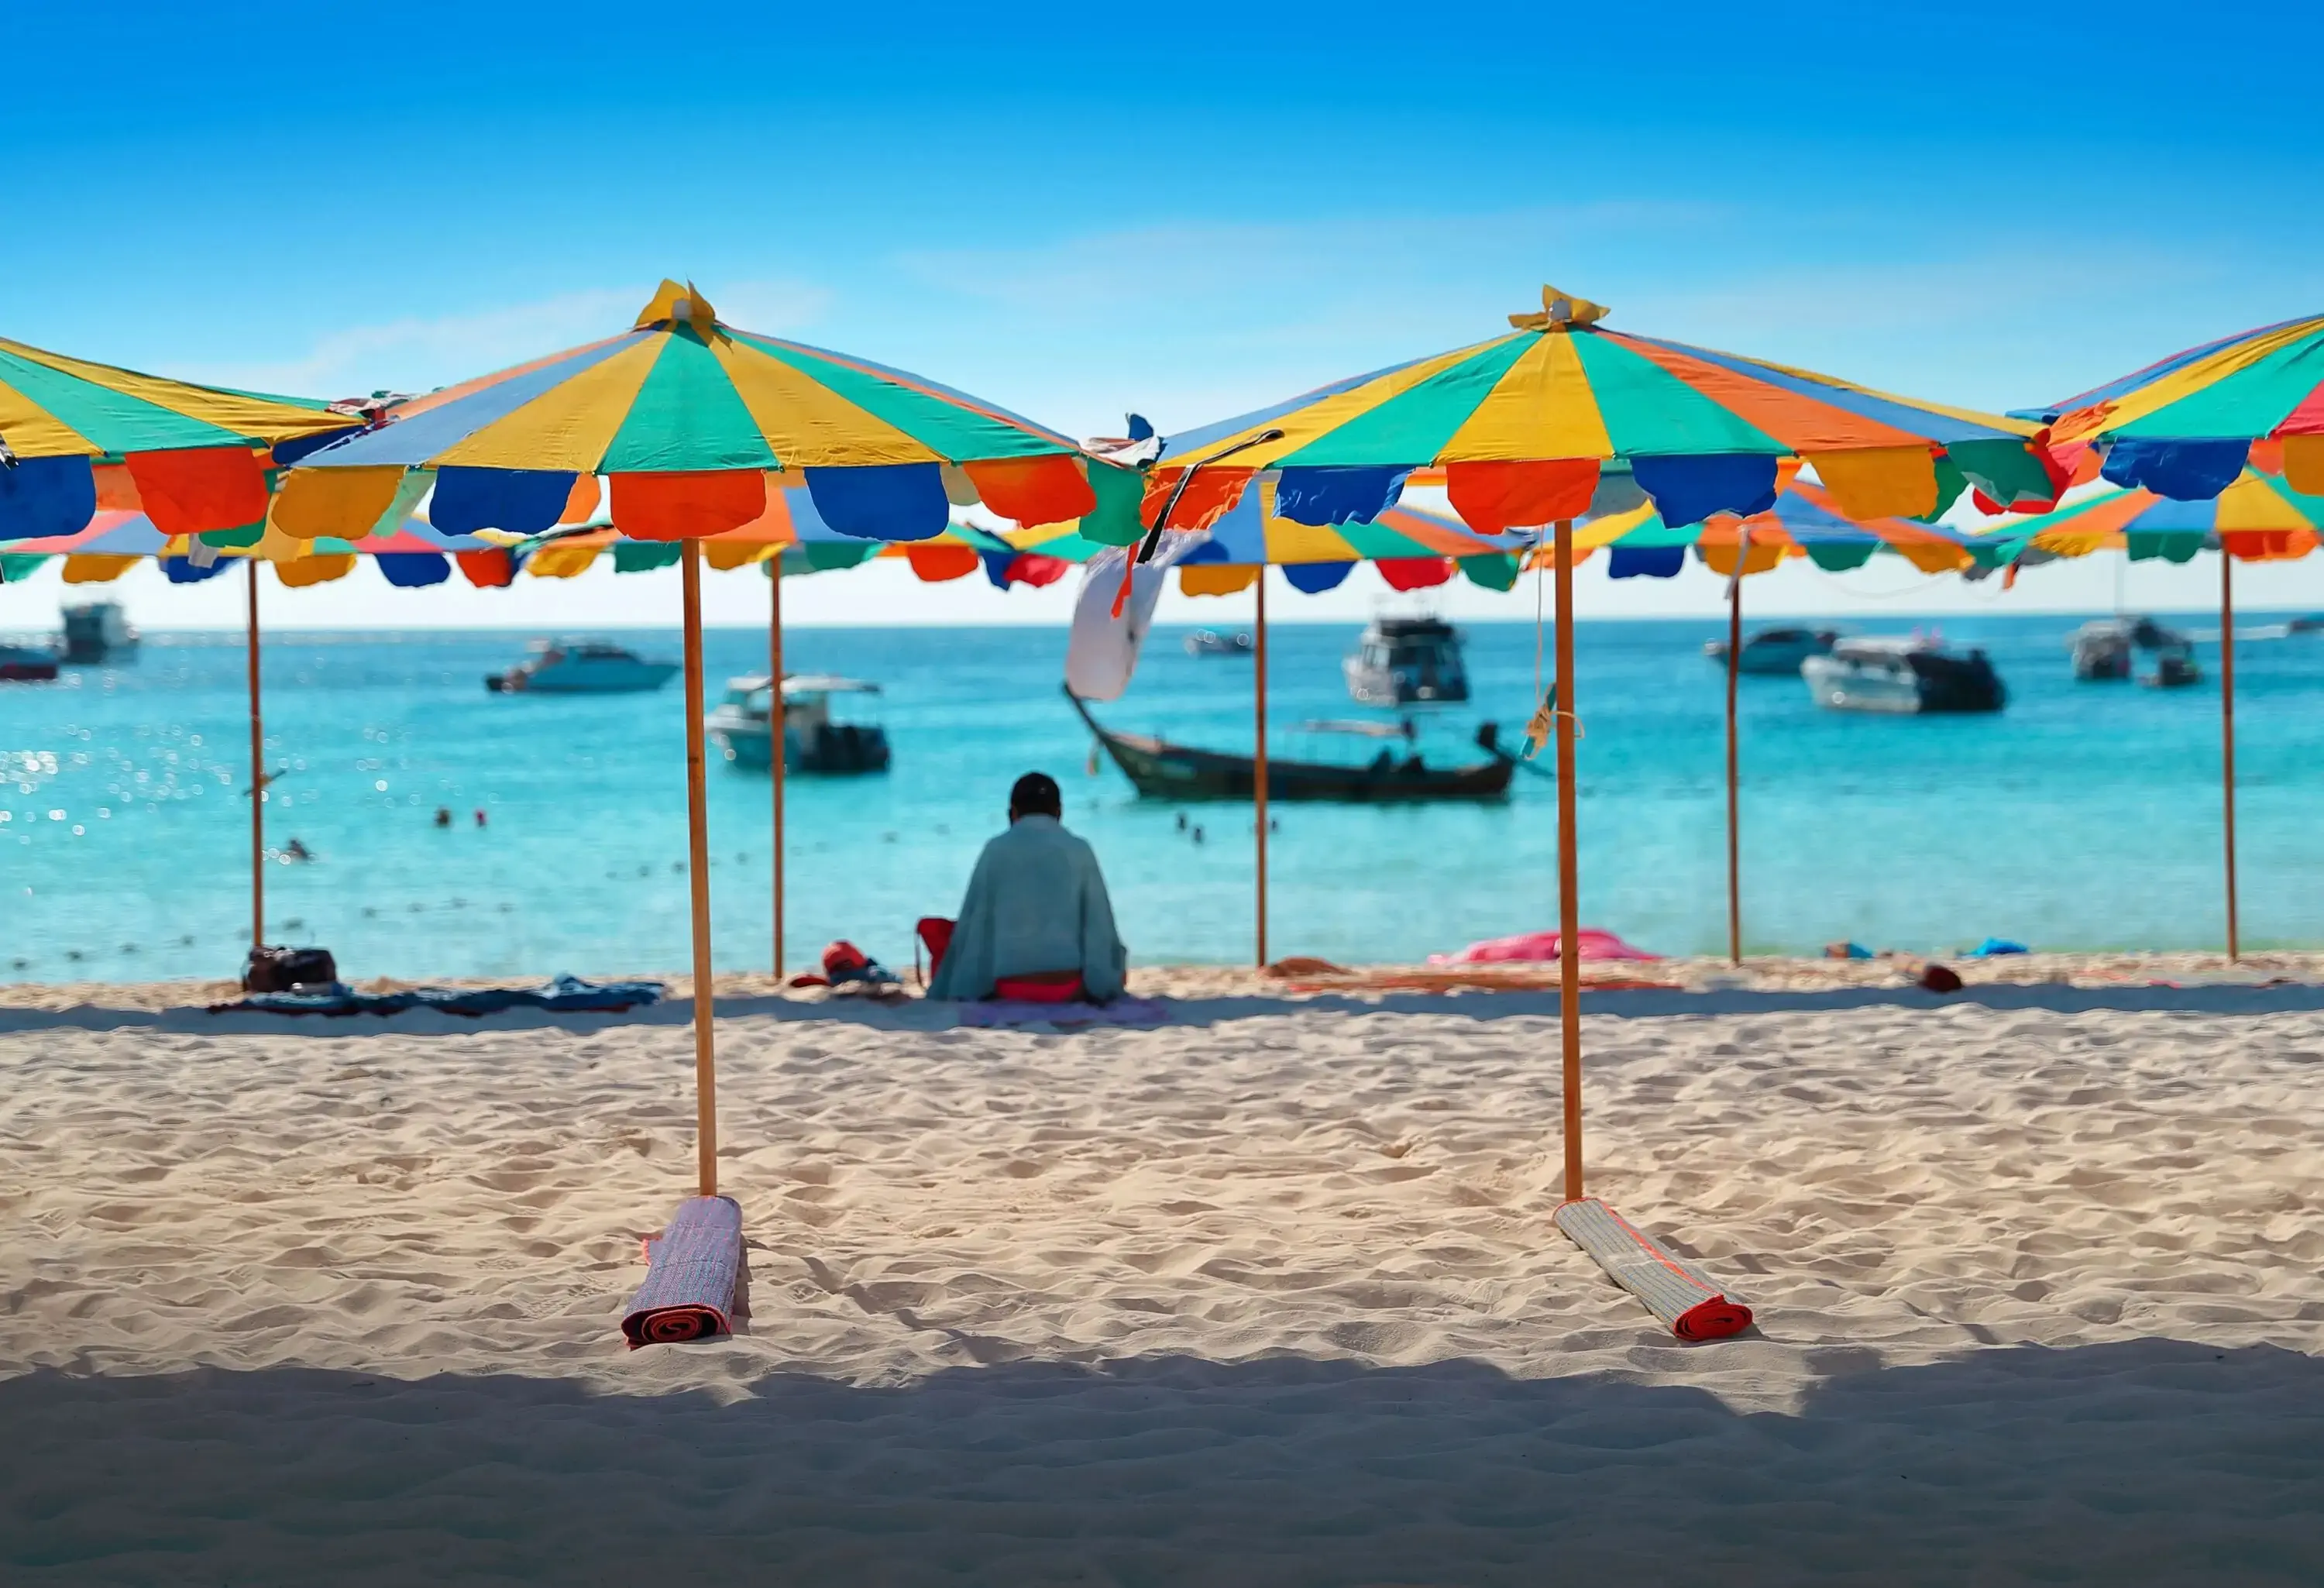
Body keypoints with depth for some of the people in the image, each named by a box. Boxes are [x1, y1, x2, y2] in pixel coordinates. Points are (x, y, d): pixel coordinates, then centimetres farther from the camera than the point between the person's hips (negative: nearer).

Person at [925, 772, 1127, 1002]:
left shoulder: (995, 850, 2)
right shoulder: (1079, 851, 3)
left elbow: (973, 925, 3)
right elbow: (1099, 925, 4)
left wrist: (950, 992, 11)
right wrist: (1105, 983, 17)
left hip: (1007, 987, 0)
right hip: (1071, 986, 0)